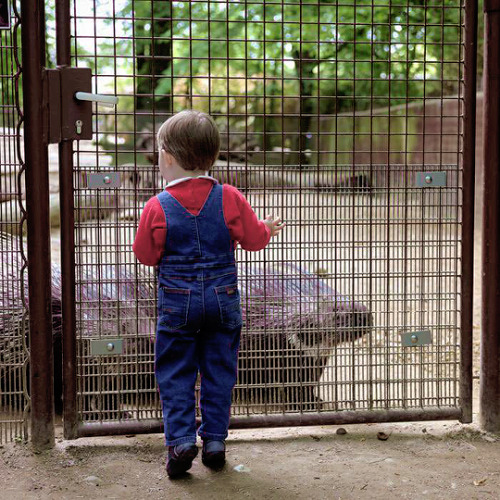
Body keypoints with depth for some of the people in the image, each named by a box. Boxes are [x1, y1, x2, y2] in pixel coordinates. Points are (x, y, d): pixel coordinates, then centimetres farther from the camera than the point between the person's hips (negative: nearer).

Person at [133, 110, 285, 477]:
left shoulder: (158, 207, -11)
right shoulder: (228, 198, -7)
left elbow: (146, 255, -1)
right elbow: (254, 238, -1)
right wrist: (267, 227, 21)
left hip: (177, 302, -2)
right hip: (223, 298, 2)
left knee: (175, 373, 9)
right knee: (219, 371, 12)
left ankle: (181, 439, 1)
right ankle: (215, 441, 15)